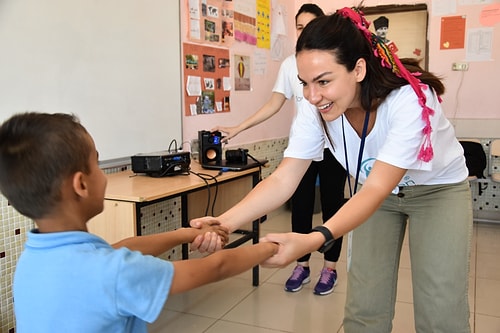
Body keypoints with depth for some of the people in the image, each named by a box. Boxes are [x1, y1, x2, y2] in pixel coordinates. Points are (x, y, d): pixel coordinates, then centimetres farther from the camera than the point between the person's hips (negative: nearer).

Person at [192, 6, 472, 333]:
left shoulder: (410, 100, -35)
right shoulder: (316, 111, -23)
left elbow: (376, 189, -40)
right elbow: (283, 180, -26)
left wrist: (315, 240, -55)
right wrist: (225, 221, -41)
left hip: (439, 188, -2)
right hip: (379, 190, 3)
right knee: (363, 306, 1)